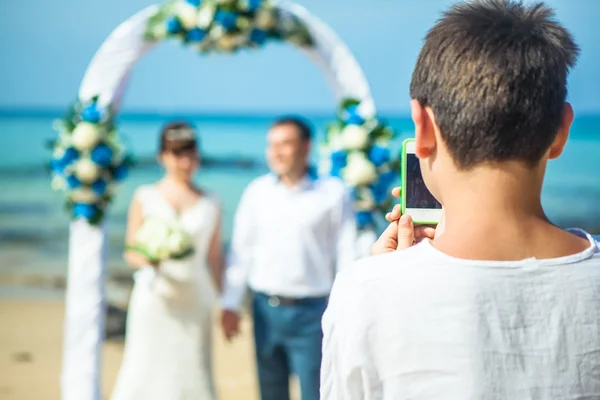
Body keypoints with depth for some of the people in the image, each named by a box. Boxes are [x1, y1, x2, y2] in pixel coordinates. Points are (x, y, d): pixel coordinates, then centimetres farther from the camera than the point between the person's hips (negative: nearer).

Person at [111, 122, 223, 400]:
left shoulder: (210, 204, 8)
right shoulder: (145, 197, 4)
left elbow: (215, 258, 11)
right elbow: (131, 252, 4)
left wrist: (218, 301, 7)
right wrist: (146, 259, -17)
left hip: (195, 301, 1)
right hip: (155, 297, -1)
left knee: (190, 371, -1)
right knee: (145, 370, -5)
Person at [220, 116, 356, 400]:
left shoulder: (333, 193, -4)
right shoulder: (257, 192, 5)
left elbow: (346, 257, -3)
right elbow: (241, 250, 9)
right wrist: (230, 304, 5)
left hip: (311, 312, -3)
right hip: (266, 309, 4)